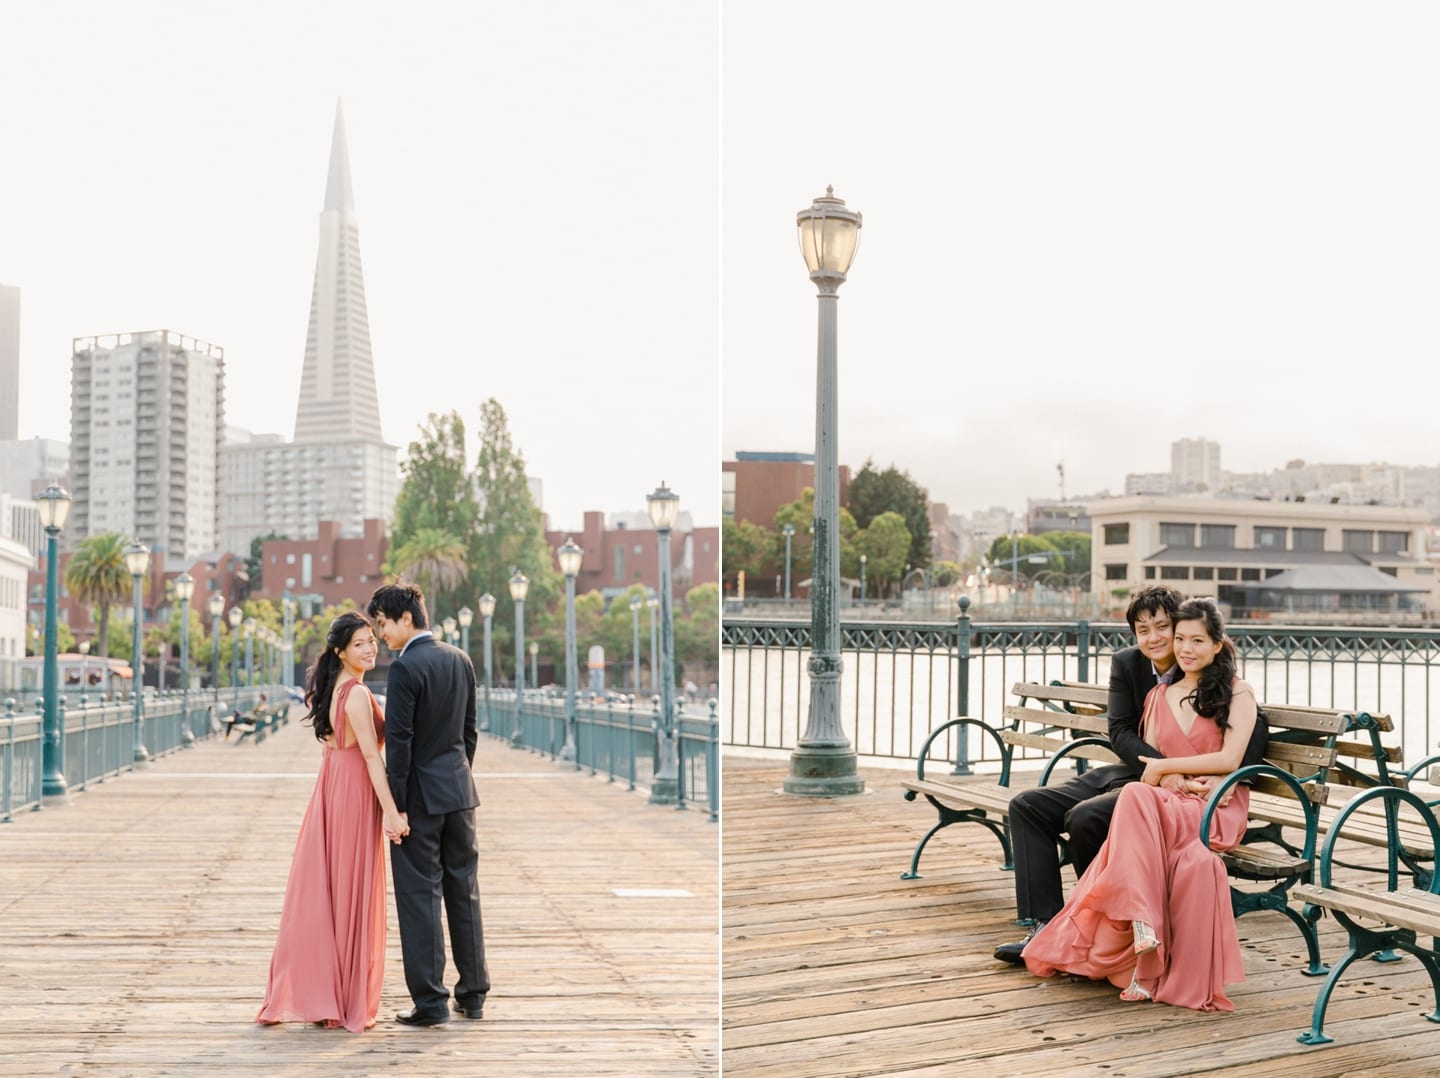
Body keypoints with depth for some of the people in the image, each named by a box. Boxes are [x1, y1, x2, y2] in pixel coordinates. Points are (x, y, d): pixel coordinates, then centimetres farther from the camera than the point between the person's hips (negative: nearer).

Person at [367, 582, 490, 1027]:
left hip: (421, 795, -7)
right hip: (460, 791, 7)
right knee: (464, 890, 13)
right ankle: (473, 993, 20)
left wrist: (396, 805, -13)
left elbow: (399, 740, -16)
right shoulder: (460, 660, 8)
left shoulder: (406, 667, -15)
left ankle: (430, 1002, 3)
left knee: (420, 895, 0)